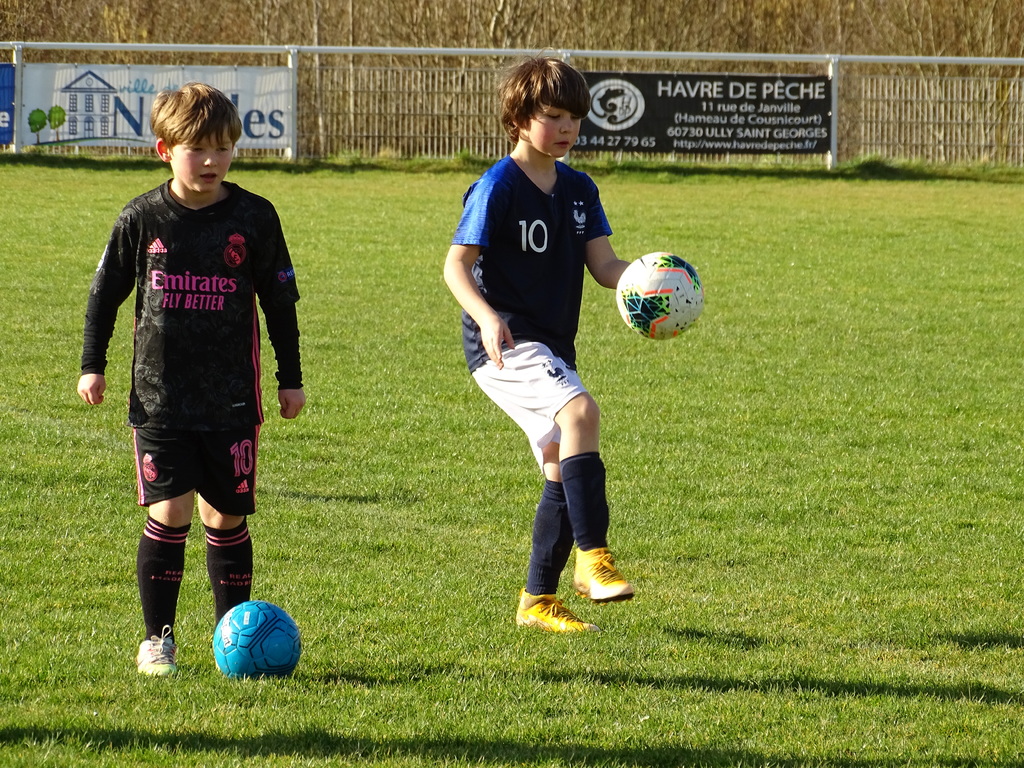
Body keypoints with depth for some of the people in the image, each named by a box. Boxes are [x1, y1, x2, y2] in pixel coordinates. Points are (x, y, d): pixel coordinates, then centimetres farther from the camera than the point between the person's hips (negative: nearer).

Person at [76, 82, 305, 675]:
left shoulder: (255, 217, 1)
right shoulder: (143, 219, 0)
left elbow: (280, 301, 10)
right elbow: (106, 293, 11)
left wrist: (291, 376, 10)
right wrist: (93, 365, 9)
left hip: (232, 398, 1)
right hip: (160, 397, -1)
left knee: (226, 517, 4)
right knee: (170, 512, -9)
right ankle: (158, 638, 1)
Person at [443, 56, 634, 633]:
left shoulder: (578, 190, 10)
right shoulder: (499, 186, -10)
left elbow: (605, 265, 5)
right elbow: (456, 265, -12)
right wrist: (486, 316, -30)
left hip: (552, 347, 8)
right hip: (504, 344, -8)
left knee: (564, 472, 8)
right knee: (580, 410, -31)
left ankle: (539, 600, 19)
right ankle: (592, 556, -31)